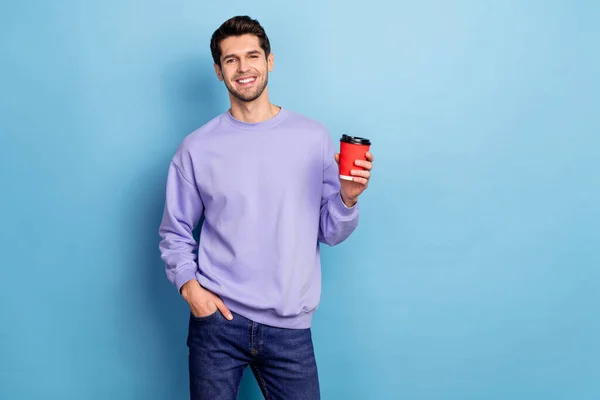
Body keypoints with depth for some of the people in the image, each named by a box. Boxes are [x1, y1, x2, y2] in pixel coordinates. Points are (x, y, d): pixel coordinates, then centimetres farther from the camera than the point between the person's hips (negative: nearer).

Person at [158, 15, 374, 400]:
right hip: (218, 317, 0)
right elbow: (175, 233, 7)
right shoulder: (197, 148, 0)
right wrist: (190, 286, -7)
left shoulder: (314, 138, 1)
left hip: (290, 326, 1)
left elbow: (330, 233, 3)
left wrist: (347, 198, -15)